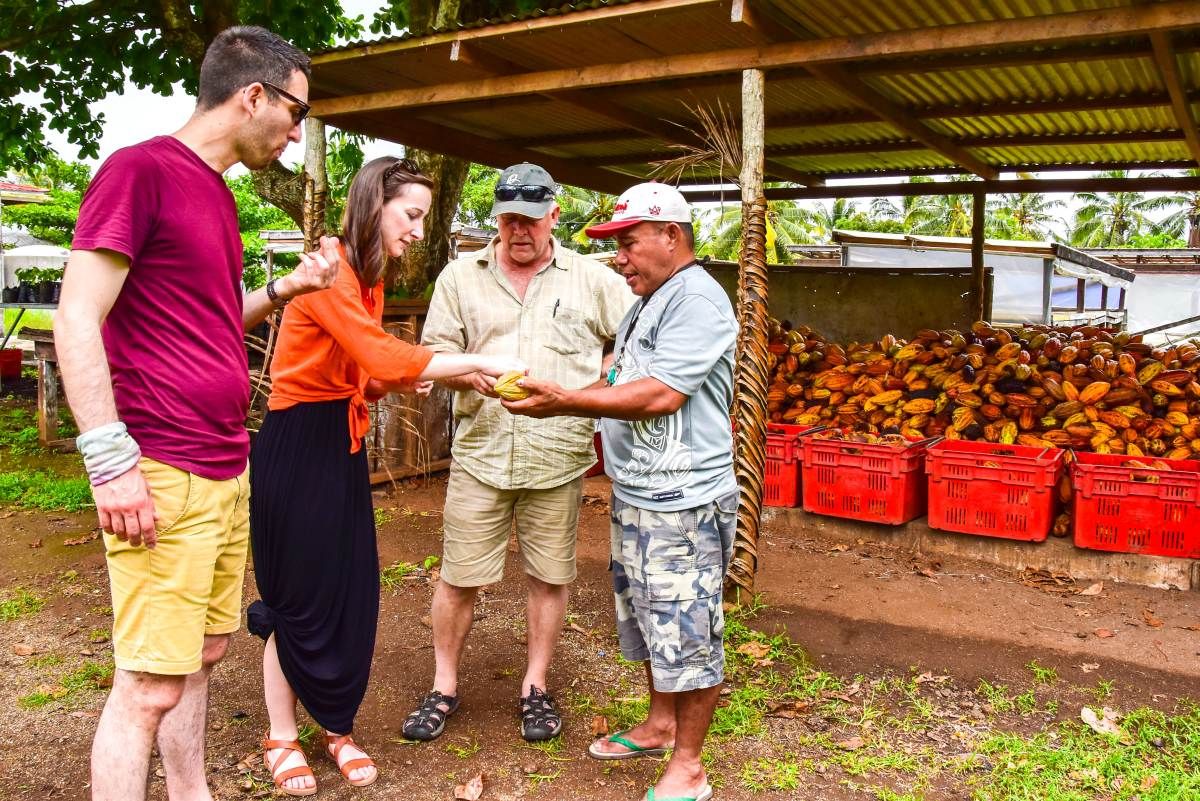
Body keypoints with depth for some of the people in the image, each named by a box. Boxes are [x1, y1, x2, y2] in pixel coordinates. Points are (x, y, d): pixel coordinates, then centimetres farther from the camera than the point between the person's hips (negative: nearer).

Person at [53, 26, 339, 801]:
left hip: (227, 471, 9)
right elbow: (76, 322, -14)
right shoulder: (141, 169, -9)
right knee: (150, 684, -1)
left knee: (203, 655, 18)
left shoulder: (218, 193, 16)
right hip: (163, 477, -9)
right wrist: (112, 460, -18)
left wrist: (288, 287, 13)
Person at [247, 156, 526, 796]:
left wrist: (402, 382, -7)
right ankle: (281, 736, 23)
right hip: (296, 446, -8)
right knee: (298, 594, 4)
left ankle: (337, 726, 27)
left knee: (352, 588, 11)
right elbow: (384, 356, -28)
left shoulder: (368, 279, 12)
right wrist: (479, 362, -23)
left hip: (342, 444, 8)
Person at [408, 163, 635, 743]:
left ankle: (535, 686, 28)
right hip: (480, 451, 1)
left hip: (559, 456, 0)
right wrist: (469, 374, -18)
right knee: (458, 576, 5)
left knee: (549, 575, 9)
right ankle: (443, 686, 24)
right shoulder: (461, 276, 6)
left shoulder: (592, 279, 3)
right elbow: (432, 355, 3)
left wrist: (596, 390, -3)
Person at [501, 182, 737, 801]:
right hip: (635, 497, 10)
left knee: (684, 633, 1)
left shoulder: (696, 299, -15)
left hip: (681, 504, -10)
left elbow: (660, 396, -23)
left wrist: (564, 401, -21)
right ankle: (659, 726, 40)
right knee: (650, 623, 21)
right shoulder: (646, 304, 17)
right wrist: (556, 397, 8)